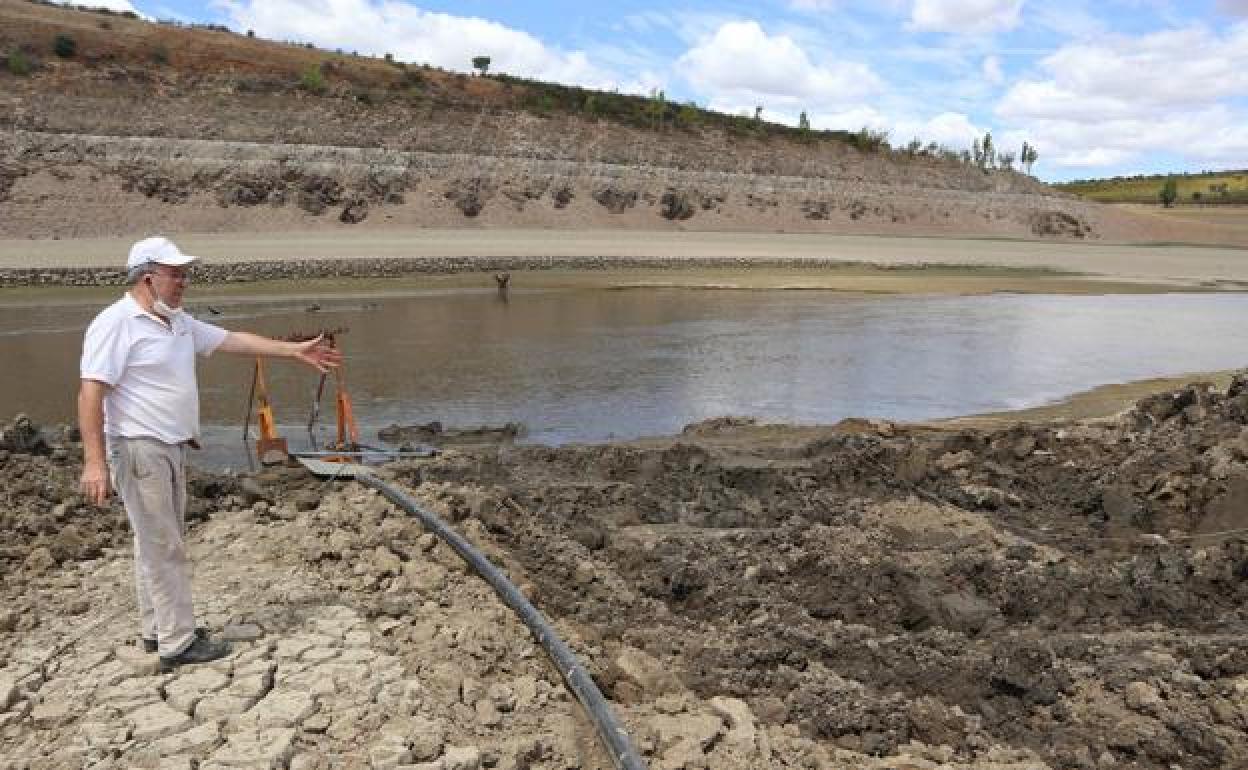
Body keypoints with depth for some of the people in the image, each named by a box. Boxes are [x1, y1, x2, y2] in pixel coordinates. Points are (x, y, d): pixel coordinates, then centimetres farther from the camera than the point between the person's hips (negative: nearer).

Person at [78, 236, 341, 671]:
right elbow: (90, 394, -20)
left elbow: (232, 340, 16)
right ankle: (178, 643, 4)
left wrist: (294, 351, 14)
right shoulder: (115, 324, -15)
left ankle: (157, 630, 28)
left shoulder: (178, 322, 11)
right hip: (139, 449, -9)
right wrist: (94, 461, -25)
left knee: (157, 544, 16)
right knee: (163, 548, -4)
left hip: (171, 448, 9)